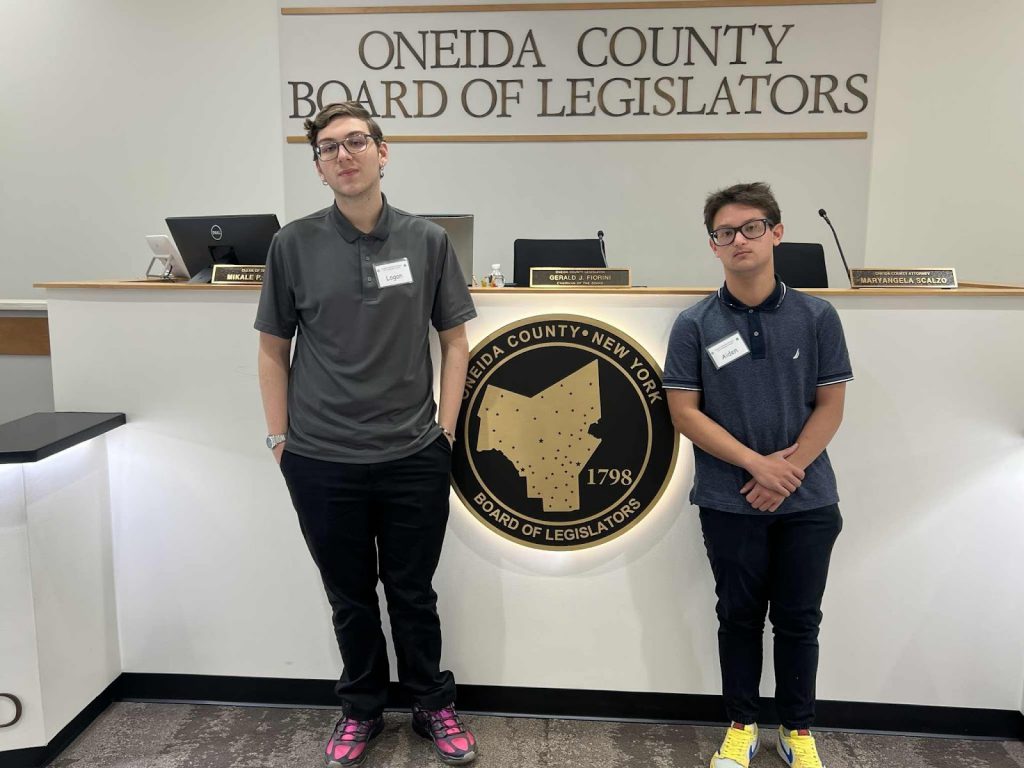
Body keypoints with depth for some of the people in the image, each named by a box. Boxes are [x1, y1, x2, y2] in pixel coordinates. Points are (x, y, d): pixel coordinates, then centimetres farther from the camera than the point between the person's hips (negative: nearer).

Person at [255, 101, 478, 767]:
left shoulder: (427, 240, 0)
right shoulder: (294, 245, -2)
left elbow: (455, 342, 4)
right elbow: (273, 351, 5)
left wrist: (445, 431, 0)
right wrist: (280, 440, 1)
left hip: (414, 459, 0)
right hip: (321, 462, 1)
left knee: (413, 593, 13)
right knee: (350, 597, 16)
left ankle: (435, 706, 35)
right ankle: (362, 711, 37)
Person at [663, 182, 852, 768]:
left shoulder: (817, 317, -2)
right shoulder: (695, 325, -5)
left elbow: (830, 407, 0)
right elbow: (684, 411, -6)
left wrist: (789, 467, -12)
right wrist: (756, 463, -13)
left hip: (808, 500, 1)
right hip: (729, 501, -1)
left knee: (799, 620, 12)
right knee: (740, 617, 12)